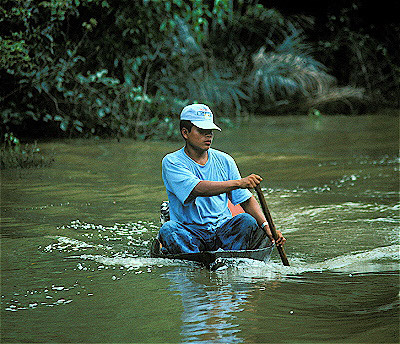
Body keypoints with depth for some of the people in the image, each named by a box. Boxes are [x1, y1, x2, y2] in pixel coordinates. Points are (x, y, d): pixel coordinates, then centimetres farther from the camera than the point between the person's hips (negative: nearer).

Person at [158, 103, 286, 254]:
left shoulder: (224, 161, 8)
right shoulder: (171, 162, -7)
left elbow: (246, 200, 7)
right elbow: (198, 189, -25)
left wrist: (266, 226, -11)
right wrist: (238, 183, -37)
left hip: (223, 229, 3)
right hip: (189, 231, -3)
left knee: (247, 221, -25)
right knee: (168, 229, -33)